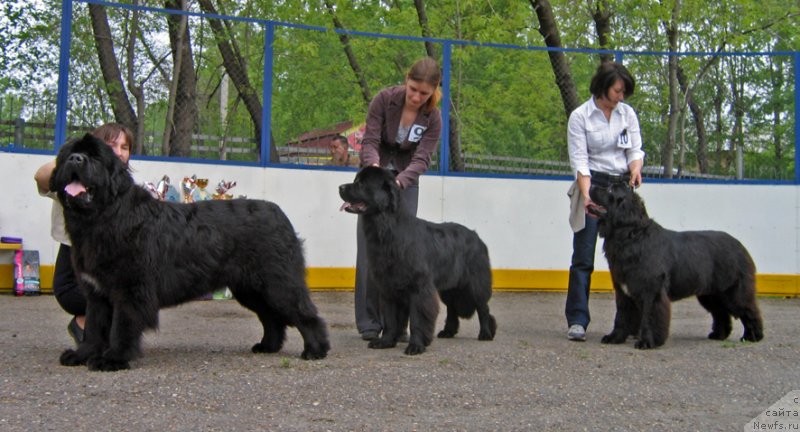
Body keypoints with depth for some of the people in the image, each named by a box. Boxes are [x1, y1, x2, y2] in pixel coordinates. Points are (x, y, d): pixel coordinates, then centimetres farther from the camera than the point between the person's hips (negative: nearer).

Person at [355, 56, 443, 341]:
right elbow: (370, 141, -17)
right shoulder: (385, 99, -17)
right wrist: (374, 165, -39)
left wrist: (399, 181, -39)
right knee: (370, 247, -7)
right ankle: (368, 321, -2)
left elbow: (422, 158, -20)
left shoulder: (433, 119, -13)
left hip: (406, 181, 1)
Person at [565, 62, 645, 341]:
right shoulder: (580, 116, -4)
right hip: (593, 184, -4)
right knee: (583, 256, -6)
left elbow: (635, 148, 9)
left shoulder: (627, 113, 8)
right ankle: (577, 320, -4)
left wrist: (636, 168, -14)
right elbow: (579, 160, -9)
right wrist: (587, 194, -22)